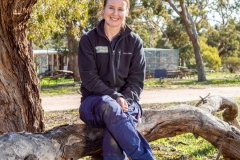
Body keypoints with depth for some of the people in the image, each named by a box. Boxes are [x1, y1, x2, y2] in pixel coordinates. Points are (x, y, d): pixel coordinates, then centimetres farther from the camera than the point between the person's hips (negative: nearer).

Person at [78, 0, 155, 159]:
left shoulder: (134, 41, 5)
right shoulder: (88, 40, 0)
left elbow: (137, 80, 2)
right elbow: (89, 78, -8)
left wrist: (124, 99, -18)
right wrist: (115, 97, -21)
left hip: (126, 102, 1)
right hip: (95, 103, -1)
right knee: (108, 105, -39)